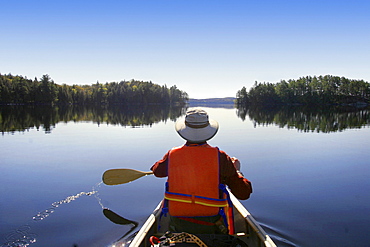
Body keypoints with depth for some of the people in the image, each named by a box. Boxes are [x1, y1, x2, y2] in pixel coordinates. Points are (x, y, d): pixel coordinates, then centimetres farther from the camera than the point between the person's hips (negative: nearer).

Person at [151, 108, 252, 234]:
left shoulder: (172, 155, -8)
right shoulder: (220, 157, -13)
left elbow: (157, 171, 17)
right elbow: (244, 194, -8)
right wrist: (237, 170, 11)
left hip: (178, 226, 1)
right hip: (210, 227, -1)